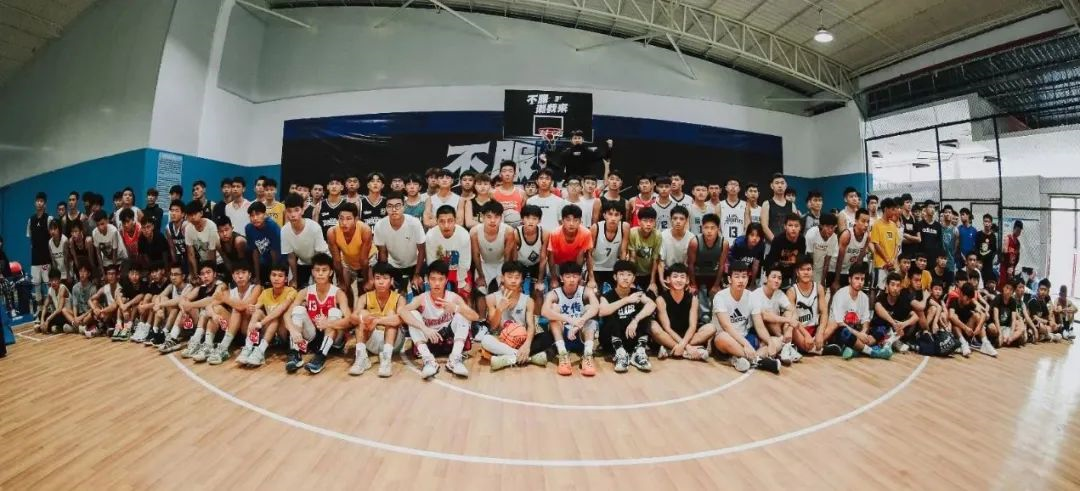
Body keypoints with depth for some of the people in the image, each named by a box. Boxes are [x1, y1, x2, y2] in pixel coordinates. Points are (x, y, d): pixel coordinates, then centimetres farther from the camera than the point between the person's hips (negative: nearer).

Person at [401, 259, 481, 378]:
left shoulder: (453, 297, -12)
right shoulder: (422, 298, -14)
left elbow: (476, 317, -22)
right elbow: (402, 311, -34)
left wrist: (455, 309, -41)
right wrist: (424, 328, -44)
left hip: (449, 338, 1)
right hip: (428, 340, 0)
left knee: (462, 313, -22)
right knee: (413, 314, -24)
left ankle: (455, 358, -29)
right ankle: (428, 360, -31)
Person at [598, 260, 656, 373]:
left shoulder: (637, 293, 0)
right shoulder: (607, 296, -6)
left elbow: (652, 304, -22)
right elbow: (602, 312, -30)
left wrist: (635, 320, -36)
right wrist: (626, 300, -30)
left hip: (633, 338, 2)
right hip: (611, 340, -2)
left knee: (647, 310, -16)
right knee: (611, 315, -26)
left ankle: (639, 352, -24)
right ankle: (620, 353, -33)